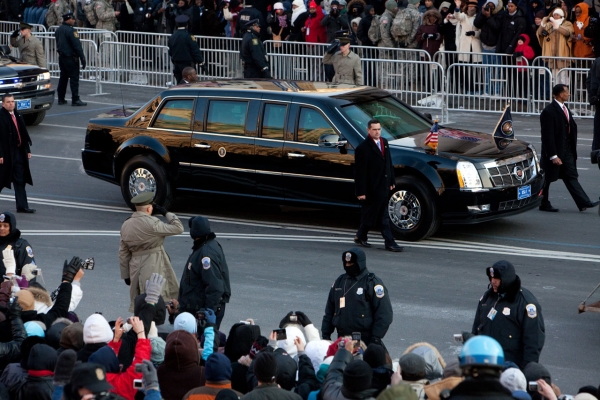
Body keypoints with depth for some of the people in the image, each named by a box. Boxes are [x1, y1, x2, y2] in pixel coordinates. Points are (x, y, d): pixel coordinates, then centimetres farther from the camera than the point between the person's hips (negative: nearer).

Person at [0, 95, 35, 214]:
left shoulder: (18, 115, 11)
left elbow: (24, 133, 16)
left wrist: (28, 150, 12)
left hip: (19, 152, 7)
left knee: (20, 180, 7)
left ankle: (22, 206, 8)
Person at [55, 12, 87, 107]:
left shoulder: (59, 30, 9)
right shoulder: (71, 31, -17)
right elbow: (77, 46, -19)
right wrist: (82, 59, -17)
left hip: (61, 56, 8)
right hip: (71, 58, -8)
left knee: (63, 77, 14)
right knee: (74, 78, -5)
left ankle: (61, 99, 17)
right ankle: (75, 100, -6)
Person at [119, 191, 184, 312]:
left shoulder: (126, 225, 8)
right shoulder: (151, 223, -14)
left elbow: (123, 253, 13)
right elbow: (178, 228, -11)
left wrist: (125, 275, 20)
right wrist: (165, 213, 2)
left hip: (135, 268, 7)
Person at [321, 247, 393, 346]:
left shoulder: (372, 283, -4)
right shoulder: (340, 281, 15)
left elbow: (384, 314, -8)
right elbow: (329, 310, 21)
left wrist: (376, 338, -13)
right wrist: (325, 333, 15)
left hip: (365, 341, -6)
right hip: (342, 339, 6)